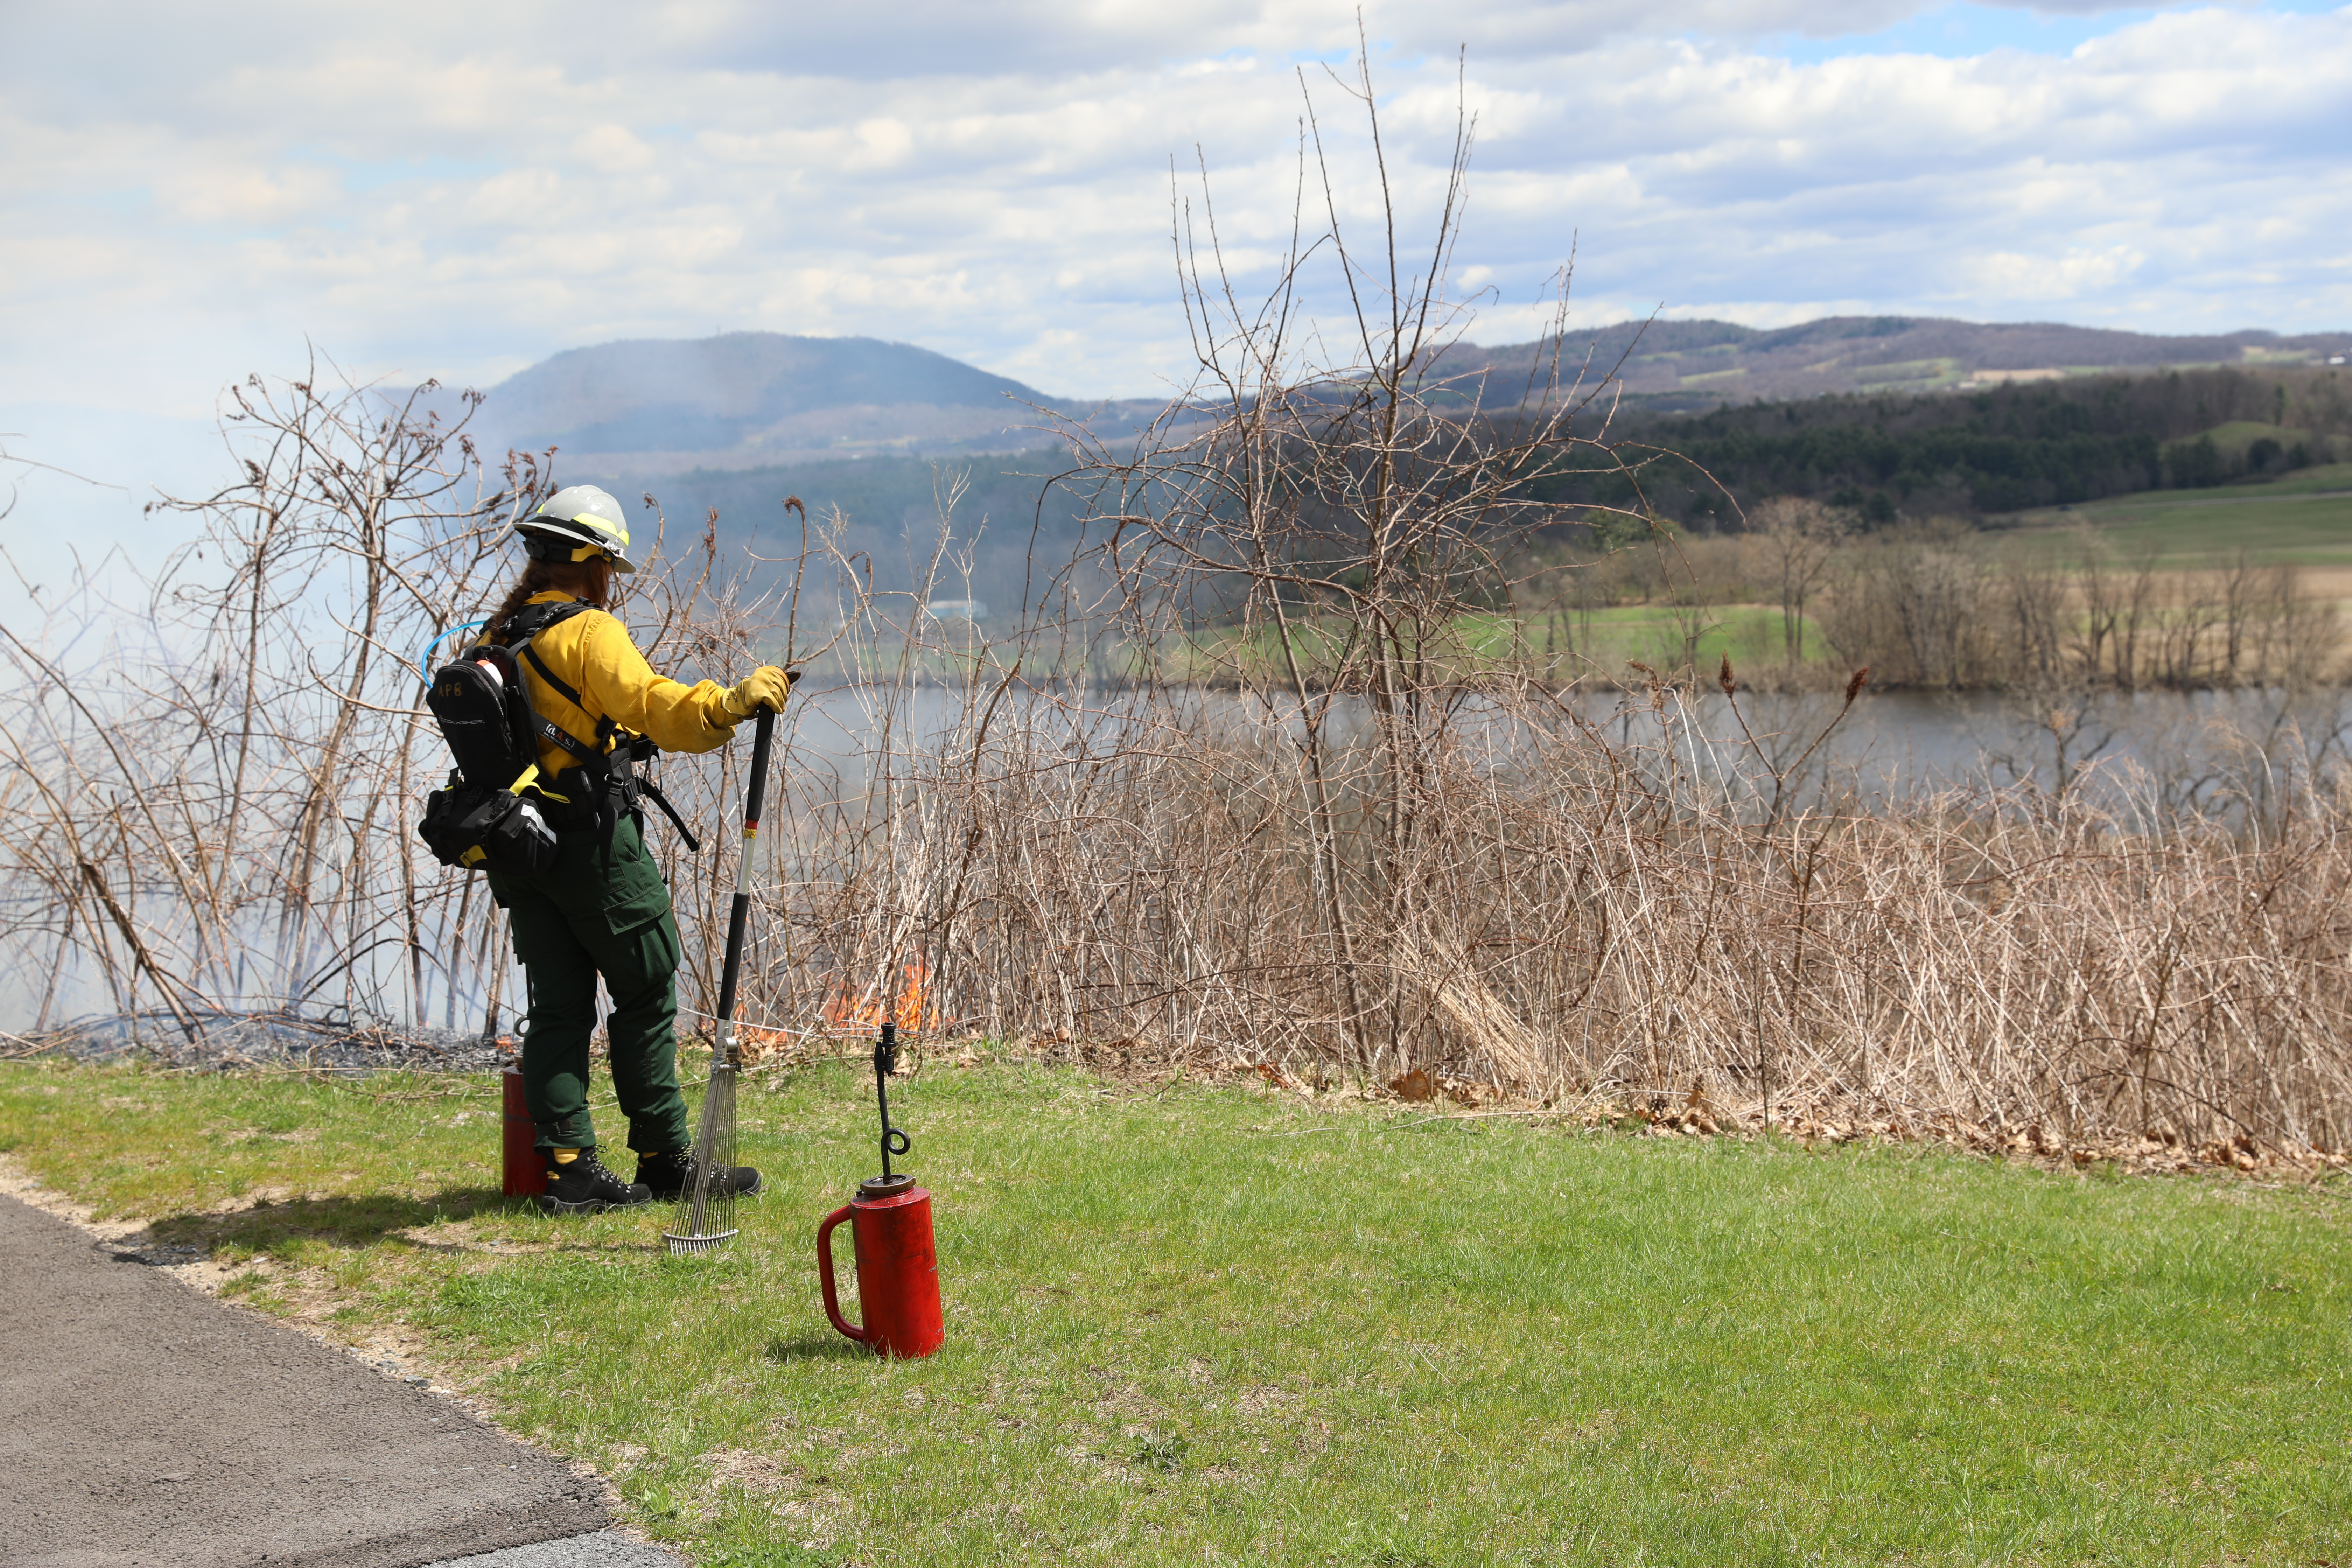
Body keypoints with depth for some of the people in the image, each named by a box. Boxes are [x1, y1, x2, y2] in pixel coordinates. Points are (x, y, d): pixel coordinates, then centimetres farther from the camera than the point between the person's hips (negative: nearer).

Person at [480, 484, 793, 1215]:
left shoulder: (495, 641, 14)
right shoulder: (588, 633, -12)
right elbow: (651, 704, -29)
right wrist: (728, 703, -40)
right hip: (592, 841, -7)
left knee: (558, 1006, 7)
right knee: (646, 995, 3)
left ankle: (569, 1168, 3)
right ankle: (666, 1160, 7)